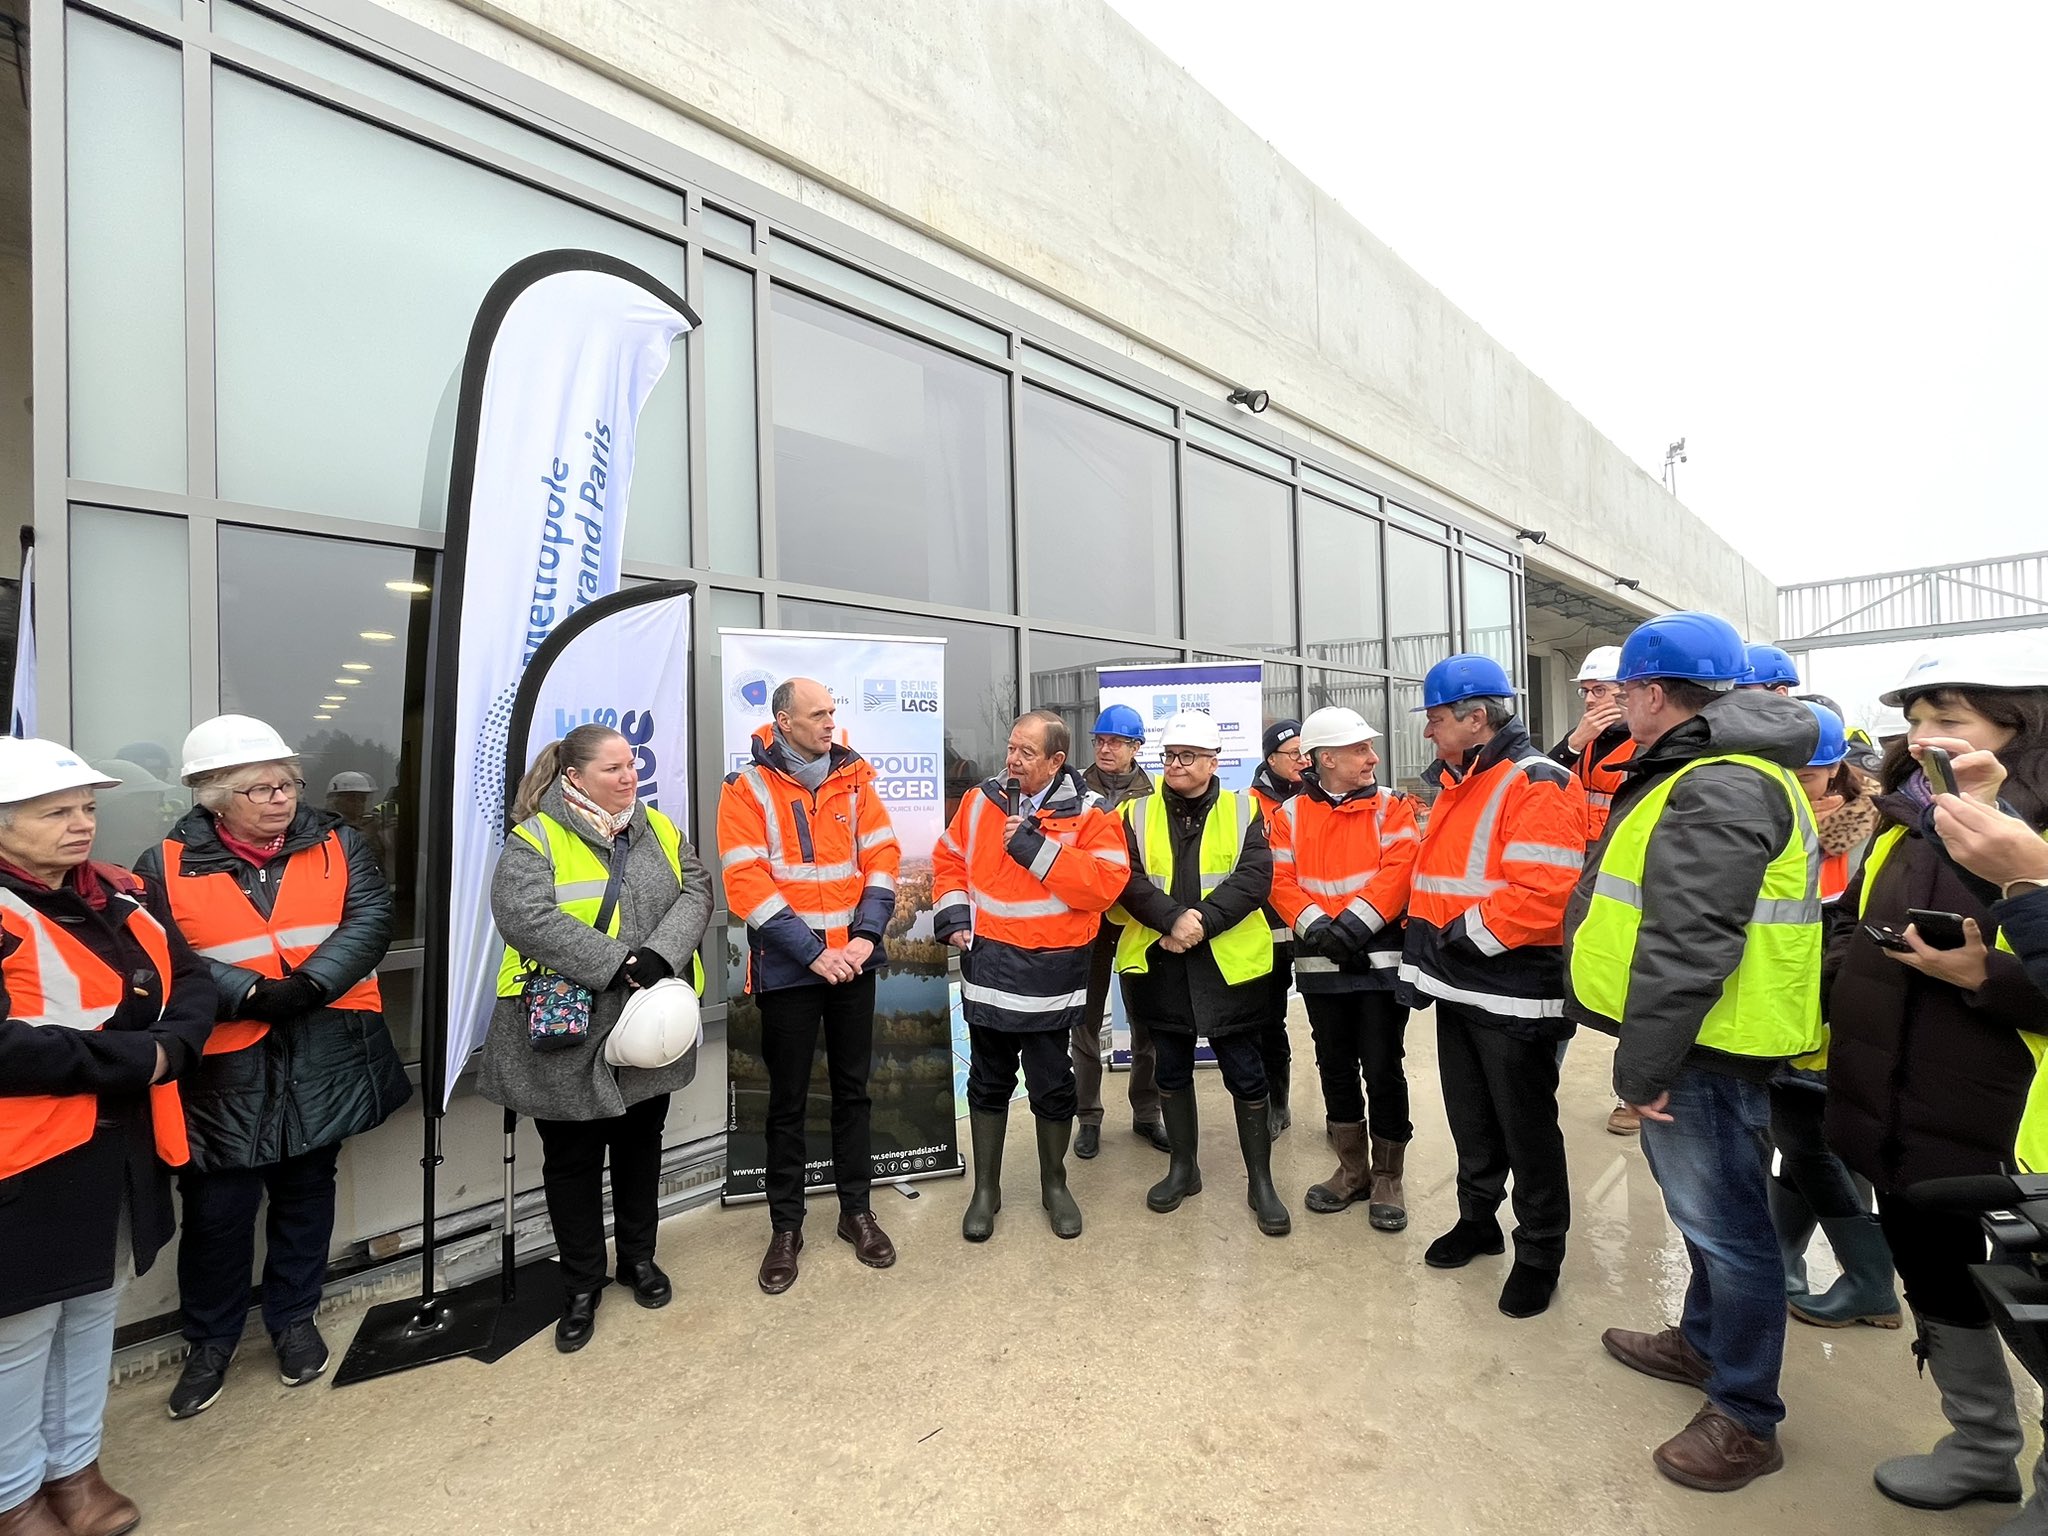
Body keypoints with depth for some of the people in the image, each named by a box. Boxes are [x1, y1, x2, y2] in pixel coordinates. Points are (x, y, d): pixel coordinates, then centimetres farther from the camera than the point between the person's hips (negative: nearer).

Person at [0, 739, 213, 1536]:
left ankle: (74, 1465, 39)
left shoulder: (124, 895, 4)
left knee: (95, 1311, 21)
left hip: (126, 1148, 6)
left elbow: (192, 979, 5)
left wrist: (170, 1047, -13)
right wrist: (132, 1056, -20)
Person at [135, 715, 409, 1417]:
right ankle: (210, 1343, 34)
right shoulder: (167, 865, -4)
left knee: (307, 1190, 16)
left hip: (324, 1055, 2)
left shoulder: (336, 844, 0)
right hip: (225, 1065, -1)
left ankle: (294, 1319, 37)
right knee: (217, 1208, 9)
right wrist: (250, 994, -20)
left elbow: (369, 920, -9)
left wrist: (307, 985, -21)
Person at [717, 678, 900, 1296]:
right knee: (788, 1102, 10)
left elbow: (882, 857, 0)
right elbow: (747, 884, -15)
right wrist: (814, 953, -19)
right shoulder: (747, 788, -7)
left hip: (854, 963, 3)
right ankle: (785, 1226, 27)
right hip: (788, 968, -3)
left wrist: (864, 936, -12)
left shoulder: (853, 777, 3)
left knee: (852, 1089, 15)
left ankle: (856, 1211, 31)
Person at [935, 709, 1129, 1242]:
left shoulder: (1089, 813, -9)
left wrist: (1035, 847, -23)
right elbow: (949, 861, 13)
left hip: (1051, 974, -2)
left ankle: (1054, 1185, 36)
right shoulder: (981, 802, 2)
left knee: (1052, 1085, 13)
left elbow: (1106, 882, -21)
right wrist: (953, 919, 0)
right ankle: (985, 1189, 33)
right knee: (988, 1082, 15)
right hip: (988, 968, 3)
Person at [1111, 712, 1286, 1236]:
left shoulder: (1243, 811, 2)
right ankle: (1183, 1167, 34)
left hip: (1229, 963, -1)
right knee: (1172, 1070, 16)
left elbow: (1255, 877, -10)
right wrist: (1172, 918, -22)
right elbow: (1128, 879, -7)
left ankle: (1260, 1181, 24)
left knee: (1245, 1074, 7)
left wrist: (1203, 919, -21)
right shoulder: (1137, 814, 5)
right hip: (1158, 962, 2)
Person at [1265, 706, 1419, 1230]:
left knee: (1382, 1069, 4)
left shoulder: (1391, 806, 0)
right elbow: (1282, 882, -4)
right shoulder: (1290, 815, 3)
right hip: (1321, 964, 2)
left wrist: (1353, 925, -21)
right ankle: (1352, 1171, 32)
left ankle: (1387, 1179, 23)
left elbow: (1398, 872, -13)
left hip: (1381, 959, -2)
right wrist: (1317, 927, -18)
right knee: (1336, 1067, 14)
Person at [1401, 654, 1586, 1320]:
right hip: (1457, 988, 8)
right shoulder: (1454, 785, 12)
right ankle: (1478, 1220, 39)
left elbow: (1541, 895, -27)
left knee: (1527, 1128, 8)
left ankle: (1540, 1250, 26)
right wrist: (1421, 951, 10)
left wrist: (1464, 934, -19)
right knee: (1470, 1120, 21)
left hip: (1514, 995, -8)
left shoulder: (1537, 785, -17)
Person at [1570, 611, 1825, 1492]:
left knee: (1724, 1224, 5)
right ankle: (1705, 1342, 43)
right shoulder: (1707, 772, 13)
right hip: (1697, 1044, 11)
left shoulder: (1718, 790, -23)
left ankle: (1745, 1418, 22)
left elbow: (1689, 945, -28)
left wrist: (1642, 1064, -21)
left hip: (1705, 1052, -11)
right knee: (1704, 1211, 24)